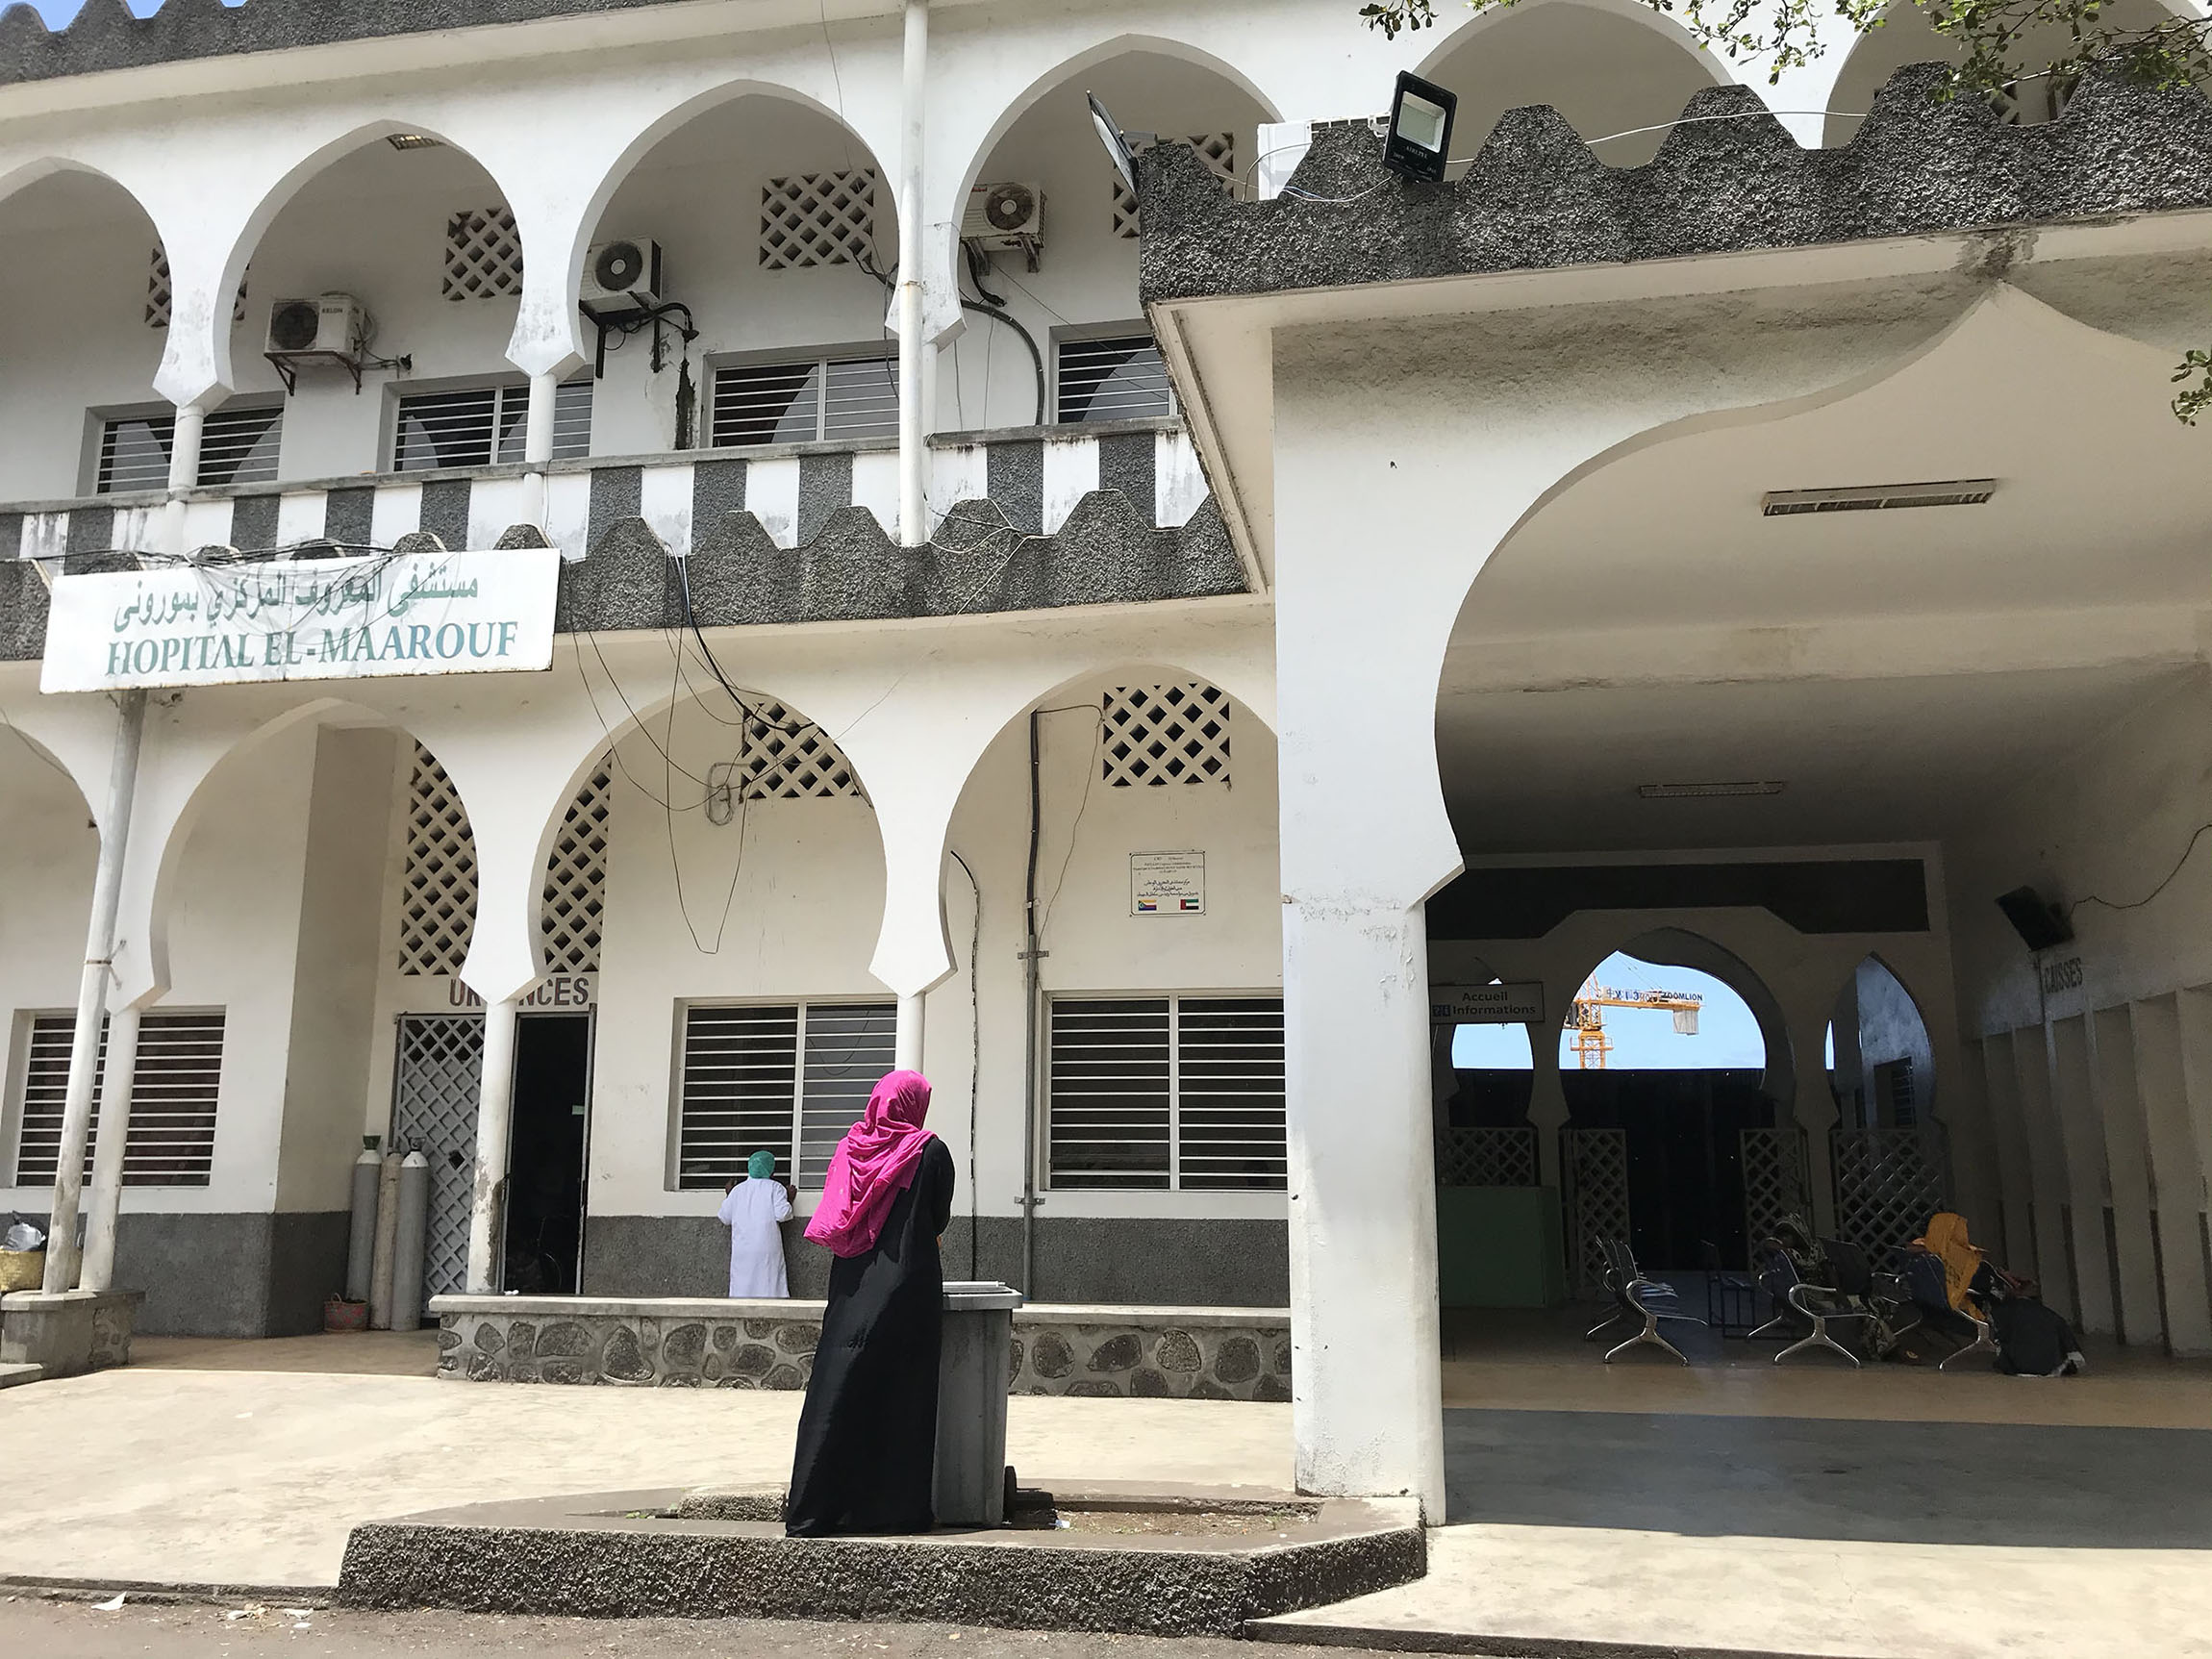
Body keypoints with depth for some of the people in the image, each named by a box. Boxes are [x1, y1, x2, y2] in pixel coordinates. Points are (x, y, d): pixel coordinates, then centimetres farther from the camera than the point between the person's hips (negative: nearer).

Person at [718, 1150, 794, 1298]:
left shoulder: (738, 1189, 12)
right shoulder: (775, 1187, 2)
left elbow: (725, 1219, 16)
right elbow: (782, 1214, -8)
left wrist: (728, 1195, 28)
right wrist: (789, 1199, 10)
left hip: (742, 1251, 3)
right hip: (766, 1249, -3)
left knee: (741, 1287, 3)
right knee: (769, 1286, -5)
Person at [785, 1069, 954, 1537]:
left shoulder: (850, 1146, 6)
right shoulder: (929, 1151, -5)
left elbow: (836, 1221, 11)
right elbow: (939, 1219, 4)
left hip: (851, 1288, 4)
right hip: (908, 1287, -4)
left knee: (837, 1391, 7)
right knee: (901, 1395, 4)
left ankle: (812, 1510, 9)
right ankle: (897, 1509, 8)